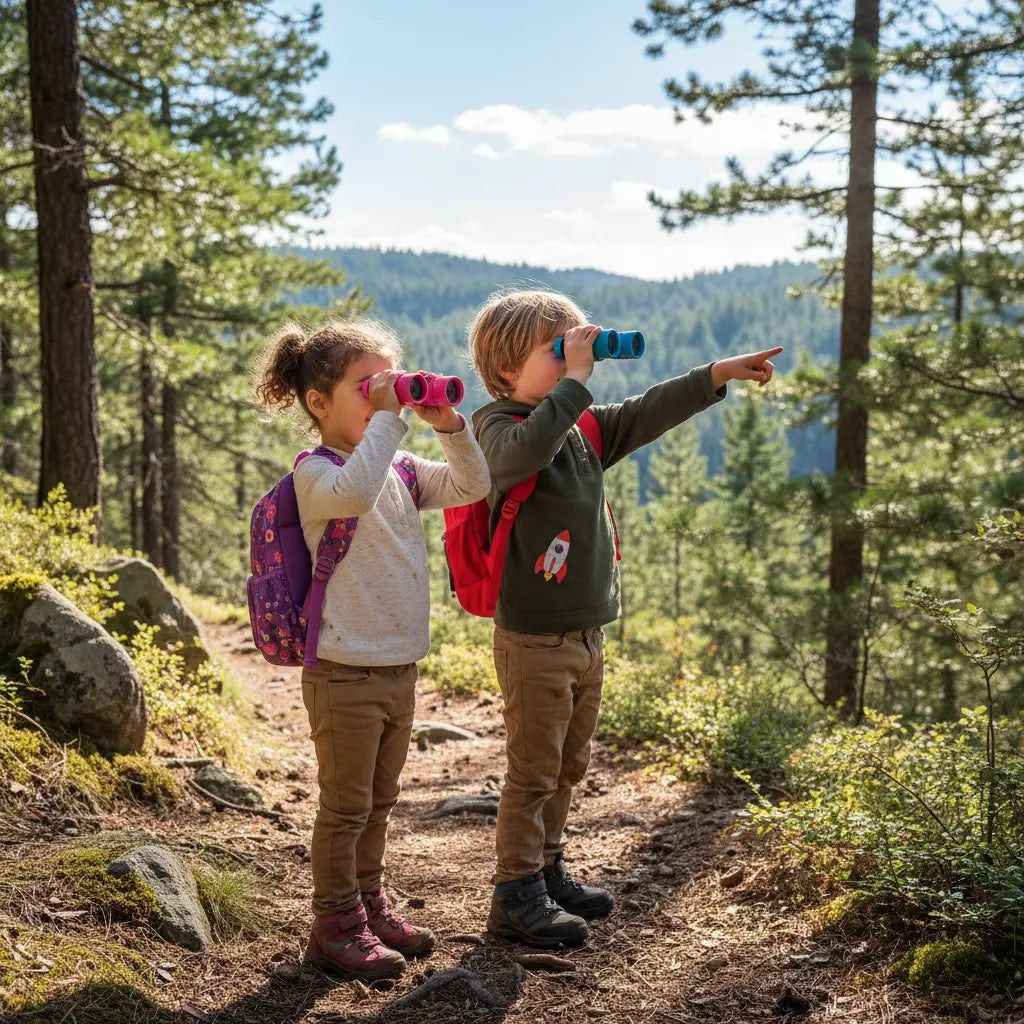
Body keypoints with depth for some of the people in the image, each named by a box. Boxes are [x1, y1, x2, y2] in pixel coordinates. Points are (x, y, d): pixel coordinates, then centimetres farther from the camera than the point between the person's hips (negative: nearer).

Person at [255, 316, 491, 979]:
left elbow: (472, 486, 7)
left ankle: (370, 904, 33)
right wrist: (386, 419, -28)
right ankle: (337, 925, 16)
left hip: (400, 667, 7)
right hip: (345, 671, -7)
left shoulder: (400, 468, 10)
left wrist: (448, 424, -6)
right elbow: (352, 493, -35)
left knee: (379, 800, 19)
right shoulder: (316, 473, -13)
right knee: (346, 805, 3)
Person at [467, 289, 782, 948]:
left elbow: (647, 415, 11)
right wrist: (575, 379, -32)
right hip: (534, 640, -8)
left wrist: (719, 374, 4)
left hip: (589, 635, 8)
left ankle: (548, 870, 34)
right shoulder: (499, 427, -14)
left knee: (570, 767, 19)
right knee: (533, 772, 1)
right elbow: (526, 449, -36)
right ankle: (517, 895, 13)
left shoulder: (583, 428, 9)